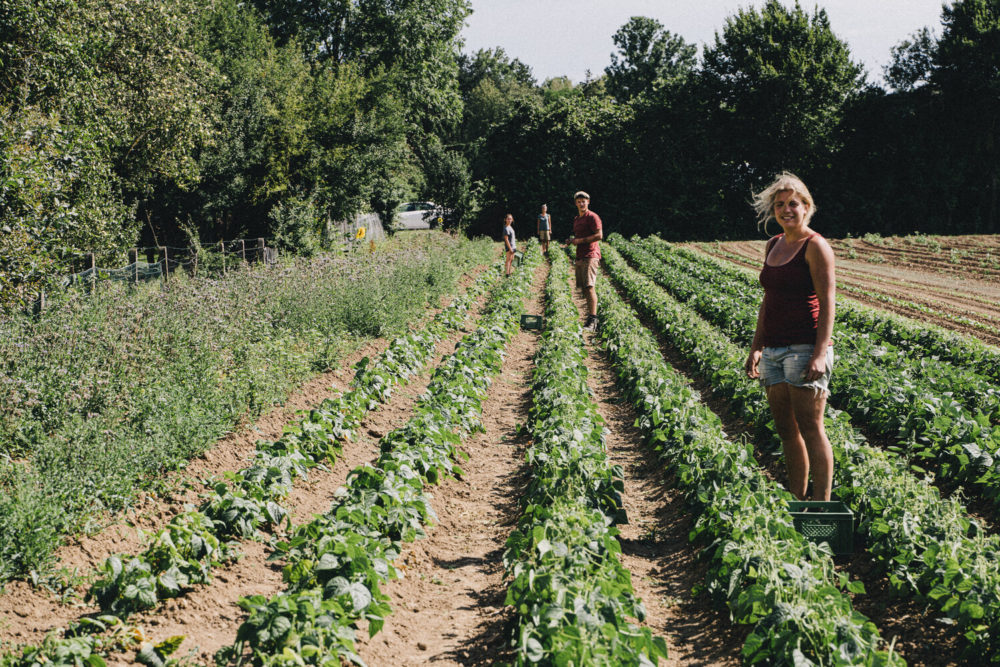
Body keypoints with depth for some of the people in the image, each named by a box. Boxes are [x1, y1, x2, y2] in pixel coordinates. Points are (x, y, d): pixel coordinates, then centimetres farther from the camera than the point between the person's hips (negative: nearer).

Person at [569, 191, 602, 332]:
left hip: (590, 255, -9)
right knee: (583, 288, 7)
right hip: (580, 256, 9)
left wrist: (580, 240, -13)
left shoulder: (592, 217, -5)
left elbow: (599, 235, -14)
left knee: (589, 287, -16)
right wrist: (572, 241, 12)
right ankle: (591, 315, 12)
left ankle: (592, 321, -20)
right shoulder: (576, 219, 22)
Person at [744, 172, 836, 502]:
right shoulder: (773, 245, 16)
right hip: (773, 350, 8)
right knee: (786, 430, 10)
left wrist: (820, 354, -21)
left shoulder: (815, 246, -7)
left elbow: (828, 304, -13)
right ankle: (796, 502, 19)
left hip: (805, 348, -8)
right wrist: (755, 347, 18)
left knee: (810, 428, -8)